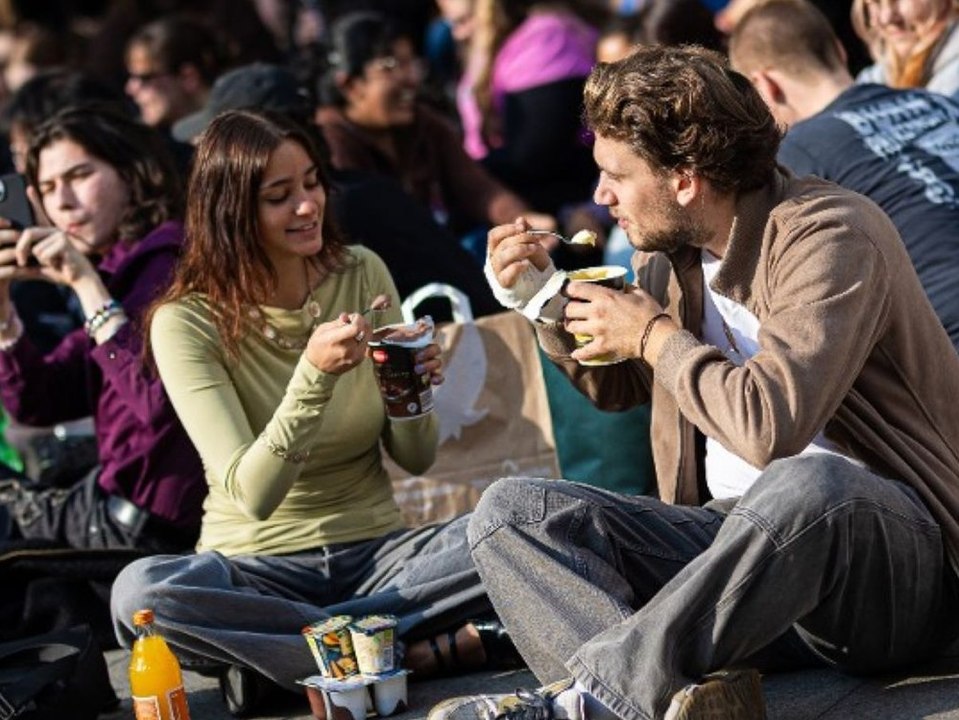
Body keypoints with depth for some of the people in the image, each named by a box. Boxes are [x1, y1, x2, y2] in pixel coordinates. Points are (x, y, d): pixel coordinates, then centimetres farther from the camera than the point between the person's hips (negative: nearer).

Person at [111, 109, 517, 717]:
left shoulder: (362, 273, 0)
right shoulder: (186, 324, -12)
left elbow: (418, 458, 3)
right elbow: (252, 496, -19)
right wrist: (314, 374, -32)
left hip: (375, 552, 3)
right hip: (260, 565, -3)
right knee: (138, 590, -35)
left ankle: (274, 652, -18)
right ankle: (411, 649, -26)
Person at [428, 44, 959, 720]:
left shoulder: (829, 235, -14)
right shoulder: (674, 255, 10)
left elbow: (771, 422, -30)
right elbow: (617, 384, 31)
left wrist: (654, 335, -13)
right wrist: (541, 301, 12)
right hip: (740, 539, 8)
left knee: (805, 485, -41)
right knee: (514, 510, -8)